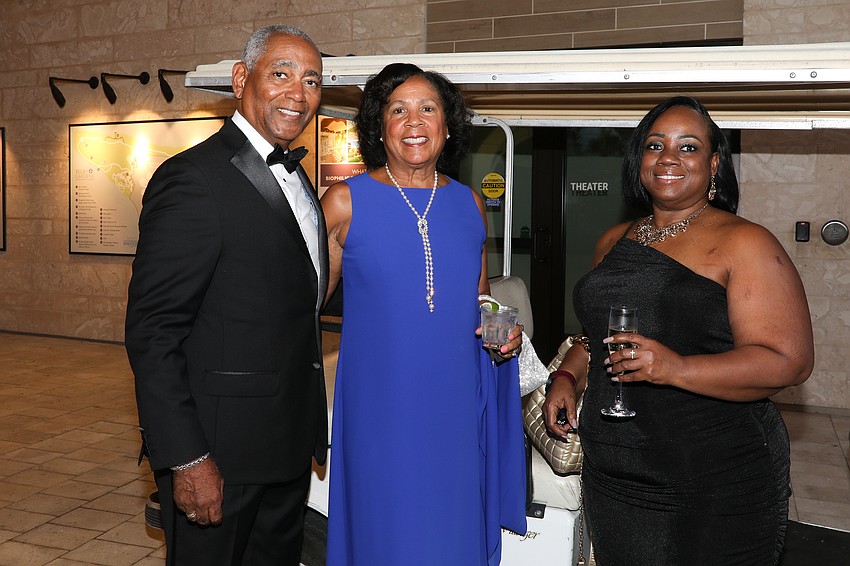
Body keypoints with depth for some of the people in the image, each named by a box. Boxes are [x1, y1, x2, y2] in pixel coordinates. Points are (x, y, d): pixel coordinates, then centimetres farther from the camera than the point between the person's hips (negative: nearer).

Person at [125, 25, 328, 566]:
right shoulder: (193, 178, -17)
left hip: (290, 447, 8)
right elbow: (152, 333, -19)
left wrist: (310, 428, 13)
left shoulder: (296, 178, 11)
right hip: (219, 453, -8)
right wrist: (187, 460, -21)